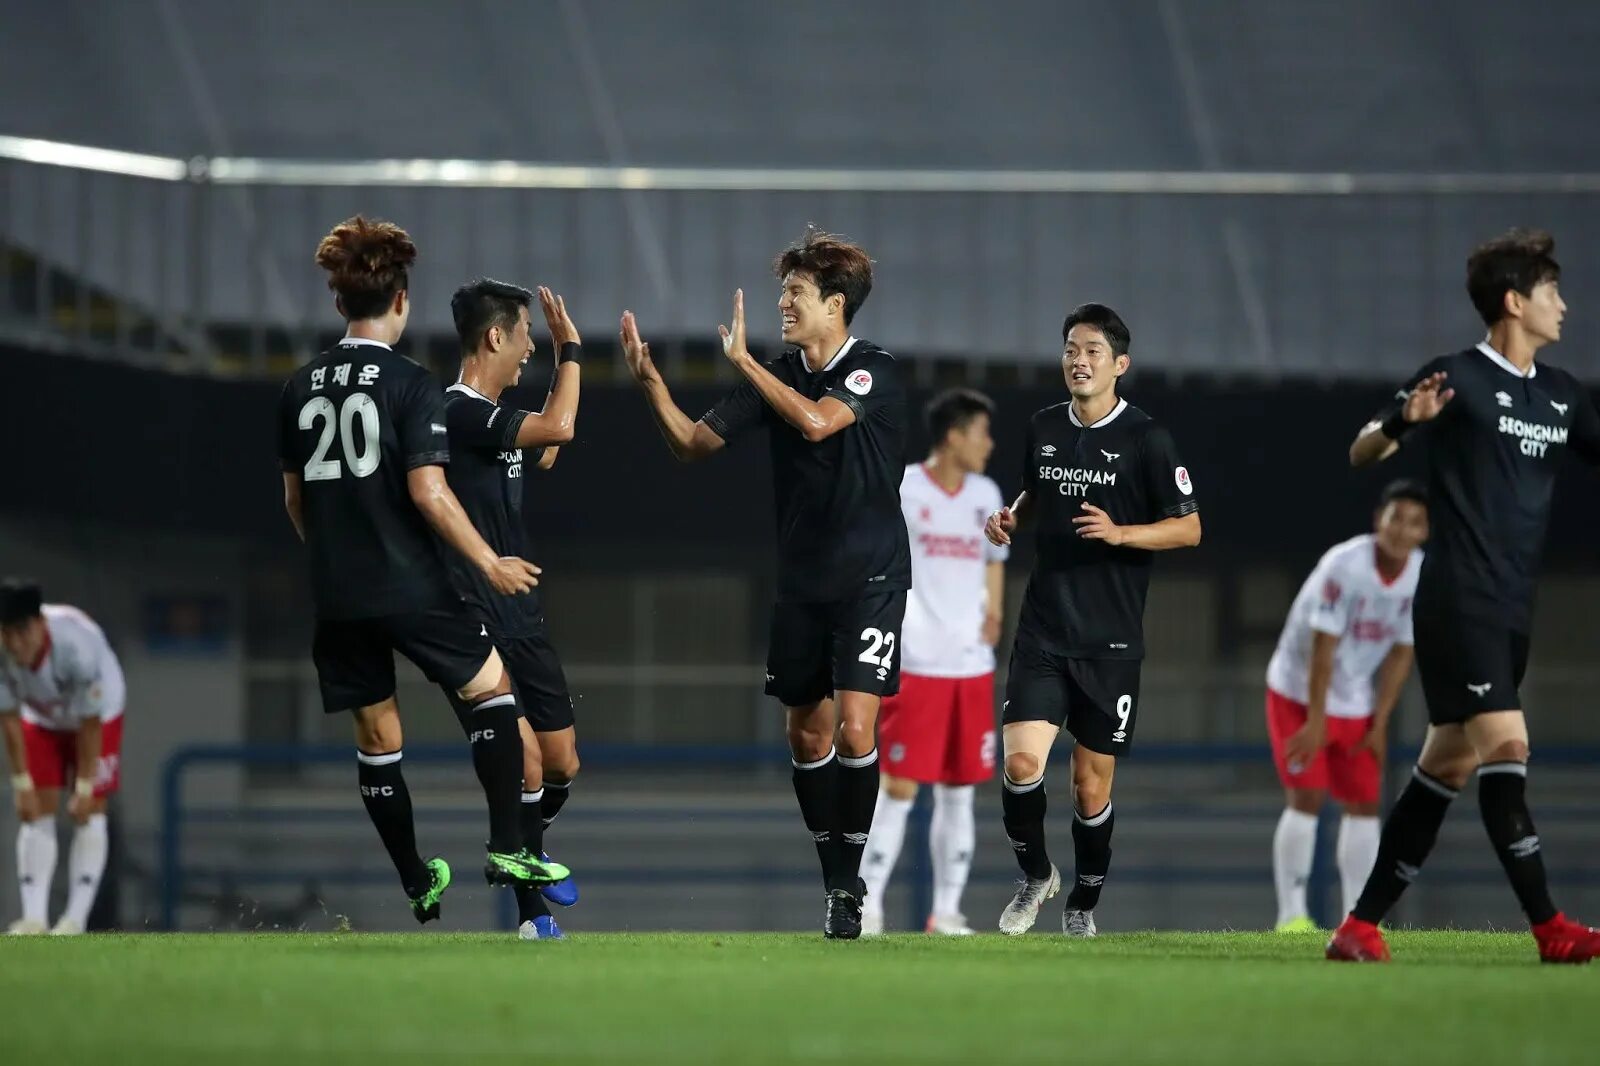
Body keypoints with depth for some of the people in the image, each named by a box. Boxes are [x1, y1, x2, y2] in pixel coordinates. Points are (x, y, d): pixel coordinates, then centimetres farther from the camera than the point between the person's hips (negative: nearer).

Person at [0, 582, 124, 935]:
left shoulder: (76, 646, -41)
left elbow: (90, 724, -30)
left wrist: (85, 787, -25)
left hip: (99, 713, -3)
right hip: (42, 719, 3)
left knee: (90, 813, -8)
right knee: (36, 812, -6)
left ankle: (76, 919, -8)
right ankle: (33, 917, -8)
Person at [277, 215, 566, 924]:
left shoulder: (300, 388, 6)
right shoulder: (411, 385, -10)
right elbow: (428, 492, -17)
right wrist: (490, 564, -7)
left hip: (335, 595, 5)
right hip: (410, 590, -5)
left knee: (376, 735, 13)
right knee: (492, 686, 12)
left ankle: (417, 885, 20)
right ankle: (506, 851, 4)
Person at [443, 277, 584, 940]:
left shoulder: (495, 418, 13)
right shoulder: (459, 413, -16)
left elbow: (544, 454, 35)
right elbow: (559, 428, -27)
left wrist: (564, 358, 32)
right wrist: (571, 351, -12)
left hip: (521, 617, 9)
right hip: (473, 621, -9)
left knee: (562, 764, 12)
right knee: (526, 763, -14)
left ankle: (532, 851, 41)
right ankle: (533, 917, -4)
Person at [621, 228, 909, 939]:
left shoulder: (875, 372, -13)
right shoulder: (777, 374, 5)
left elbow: (815, 421, -31)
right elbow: (694, 442, 6)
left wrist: (741, 359, -25)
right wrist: (650, 381, -8)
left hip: (870, 579, -6)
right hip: (802, 580, 6)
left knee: (854, 727, -15)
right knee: (807, 730, 8)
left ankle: (849, 884, -5)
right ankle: (832, 876, 21)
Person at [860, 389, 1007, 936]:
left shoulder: (985, 495, 11)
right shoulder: (899, 491, -7)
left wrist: (993, 613, 10)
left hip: (972, 666, 6)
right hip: (915, 664, -6)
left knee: (959, 792, 6)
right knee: (899, 787, -9)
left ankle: (946, 909, 11)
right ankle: (867, 905, -3)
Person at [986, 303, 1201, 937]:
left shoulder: (1146, 439, -5)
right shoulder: (1044, 429, 9)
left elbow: (1189, 528, -4)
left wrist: (1121, 533, -19)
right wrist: (1011, 518, 5)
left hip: (1110, 640, -3)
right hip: (1043, 630, 3)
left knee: (1092, 784, 3)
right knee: (1021, 762, -13)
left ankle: (1083, 905, 22)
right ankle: (1035, 875, 11)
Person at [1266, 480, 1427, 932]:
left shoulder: (1423, 577, -9)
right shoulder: (1344, 565, -26)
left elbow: (1401, 653, -2)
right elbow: (1323, 646, -24)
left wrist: (1380, 723, -4)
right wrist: (1315, 721, -22)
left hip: (1355, 703, 6)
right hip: (1298, 695, -6)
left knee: (1365, 804, 4)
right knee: (1306, 797, -14)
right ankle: (1292, 916, -10)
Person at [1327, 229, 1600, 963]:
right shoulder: (1460, 380, -7)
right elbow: (1361, 455, -7)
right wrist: (1405, 421, -28)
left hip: (1510, 612, 8)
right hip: (1458, 601, -8)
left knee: (1448, 768, 8)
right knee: (1506, 745, -15)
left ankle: (1361, 926, 13)